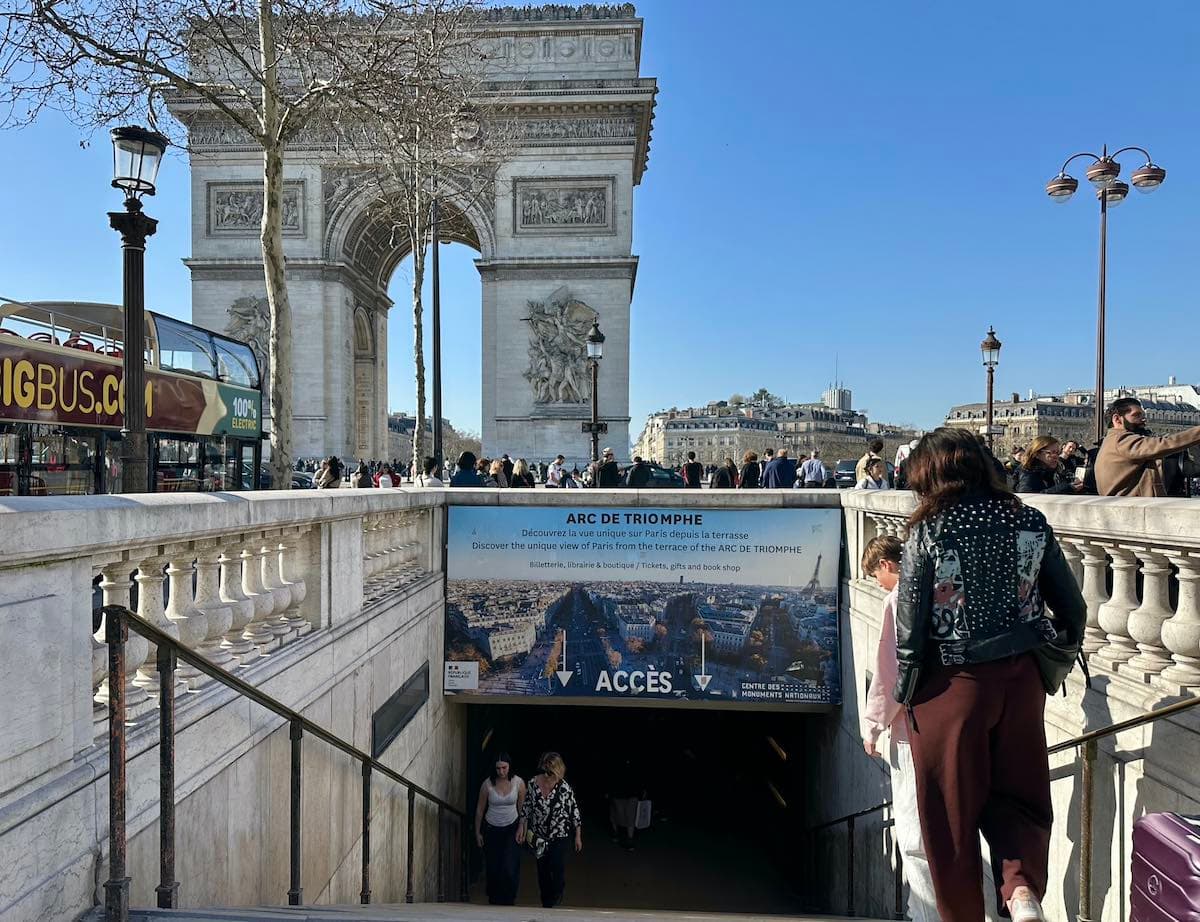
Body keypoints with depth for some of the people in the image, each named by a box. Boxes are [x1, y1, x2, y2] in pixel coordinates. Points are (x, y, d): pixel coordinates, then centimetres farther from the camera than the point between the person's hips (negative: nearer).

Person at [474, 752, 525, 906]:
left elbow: (522, 808, 0)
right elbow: (480, 809, -2)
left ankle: (508, 902, 10)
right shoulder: (487, 784, -14)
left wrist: (521, 828, -6)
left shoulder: (518, 783, -13)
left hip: (512, 828, -1)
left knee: (509, 869, -10)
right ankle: (494, 902, 28)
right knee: (493, 869, 6)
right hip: (491, 829, 1)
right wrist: (477, 832, 2)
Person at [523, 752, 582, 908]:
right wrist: (527, 830, 3)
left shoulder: (564, 788, -20)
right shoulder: (533, 783, -13)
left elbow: (574, 812, -10)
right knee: (542, 871, 14)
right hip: (539, 836, 3)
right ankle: (546, 903, 36)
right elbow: (527, 808, 1)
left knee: (558, 871, -1)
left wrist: (578, 836, -5)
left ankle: (555, 902, 28)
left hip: (560, 836, -3)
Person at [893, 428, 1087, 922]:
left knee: (951, 812, 14)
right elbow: (1072, 606, 4)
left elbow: (910, 626, -10)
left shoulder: (928, 534, -14)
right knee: (1019, 795, 22)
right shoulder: (1030, 521, -2)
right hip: (1021, 678, 4)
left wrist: (904, 690, 6)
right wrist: (1058, 660, 21)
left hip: (951, 684, -3)